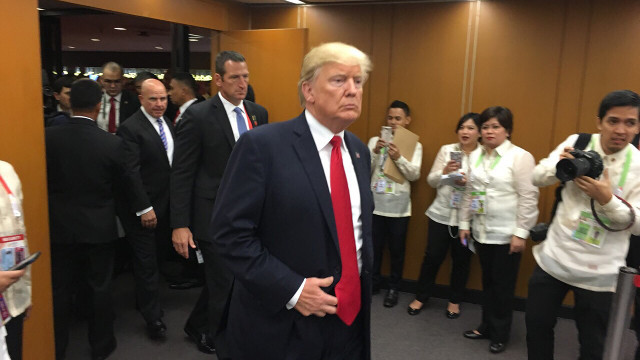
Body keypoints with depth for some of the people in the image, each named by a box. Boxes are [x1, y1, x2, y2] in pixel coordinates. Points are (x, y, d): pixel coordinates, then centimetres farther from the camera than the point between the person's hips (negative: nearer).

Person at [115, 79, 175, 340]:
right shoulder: (130, 128, -15)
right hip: (143, 208, -7)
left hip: (165, 204, 7)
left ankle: (144, 298, 40)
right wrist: (144, 208, -20)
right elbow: (131, 172, -19)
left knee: (159, 256, 18)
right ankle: (153, 316, 17)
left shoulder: (167, 123, 9)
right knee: (146, 261, 4)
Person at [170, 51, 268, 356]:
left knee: (219, 282, 19)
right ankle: (226, 344, 32)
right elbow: (181, 173, -11)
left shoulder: (259, 113, 5)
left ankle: (199, 328, 45)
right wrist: (180, 225, -14)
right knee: (225, 285, 6)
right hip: (214, 216, -5)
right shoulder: (198, 116, -11)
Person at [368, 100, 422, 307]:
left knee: (397, 250, 9)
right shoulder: (375, 141, 5)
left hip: (399, 207, -1)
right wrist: (375, 152, -19)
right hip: (375, 204, 1)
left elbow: (415, 175, -9)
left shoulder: (414, 145, 2)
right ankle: (373, 282, 30)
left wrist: (399, 158, -23)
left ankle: (393, 288, 24)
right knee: (374, 247, 12)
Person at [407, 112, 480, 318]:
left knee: (461, 259, 12)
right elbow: (431, 181, 3)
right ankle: (421, 297, 26)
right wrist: (444, 171, -15)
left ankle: (454, 301, 31)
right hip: (441, 213, 1)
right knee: (432, 256, 7)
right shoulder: (446, 150, 4)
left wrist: (468, 183, -22)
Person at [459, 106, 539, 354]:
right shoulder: (475, 157, 8)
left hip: (506, 234, -5)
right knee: (487, 282, 16)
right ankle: (487, 326, 31)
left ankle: (500, 334, 22)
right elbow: (469, 194, 13)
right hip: (481, 232, 5)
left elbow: (528, 198, -13)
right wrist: (464, 224, 13)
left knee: (503, 285, 6)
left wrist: (521, 233, -15)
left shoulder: (520, 157, -10)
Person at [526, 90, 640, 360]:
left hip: (598, 272, -2)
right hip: (554, 257, 2)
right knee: (537, 323, 15)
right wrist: (559, 165, -23)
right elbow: (537, 179, -2)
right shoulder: (577, 143, -4)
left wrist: (607, 199, -28)